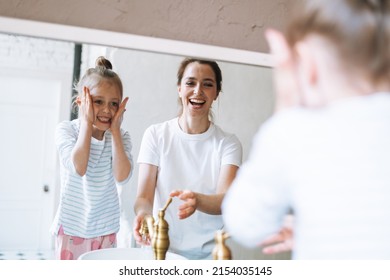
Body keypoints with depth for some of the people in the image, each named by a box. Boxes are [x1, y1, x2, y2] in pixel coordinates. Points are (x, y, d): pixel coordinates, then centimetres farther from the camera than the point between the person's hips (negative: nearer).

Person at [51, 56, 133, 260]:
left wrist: (114, 129, -17)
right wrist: (87, 122, -21)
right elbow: (78, 168, -26)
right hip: (72, 226, -2)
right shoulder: (66, 129, -9)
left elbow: (122, 176, -19)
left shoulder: (120, 137, -2)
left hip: (106, 228, 2)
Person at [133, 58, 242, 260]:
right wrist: (143, 213, -27)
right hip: (160, 247, 0)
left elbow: (225, 200, -13)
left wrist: (196, 200, -34)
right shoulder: (156, 135, 0)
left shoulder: (228, 143, 0)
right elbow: (144, 196, -5)